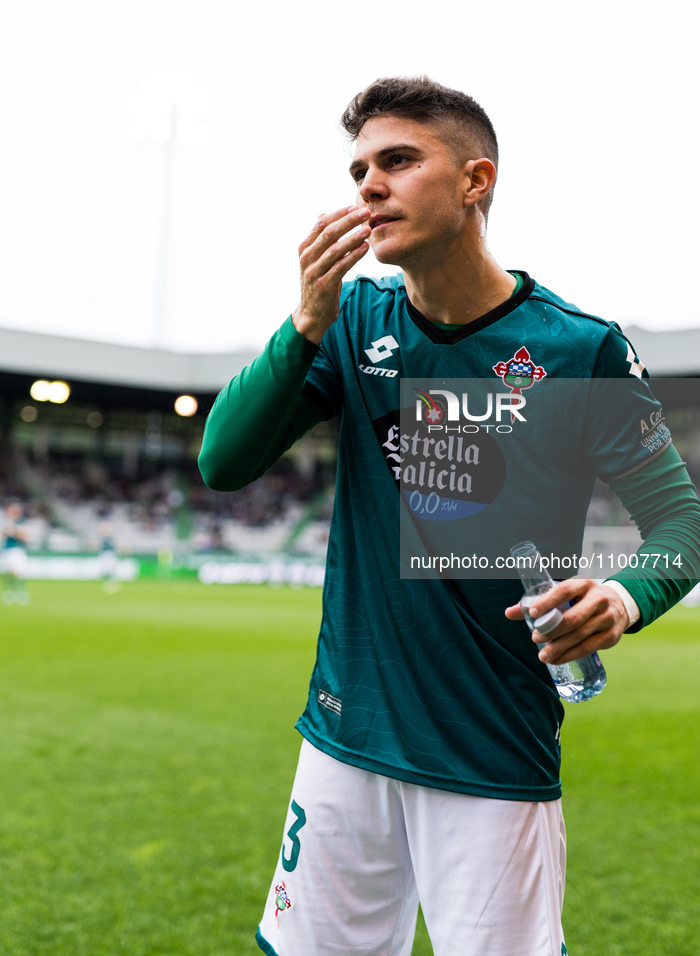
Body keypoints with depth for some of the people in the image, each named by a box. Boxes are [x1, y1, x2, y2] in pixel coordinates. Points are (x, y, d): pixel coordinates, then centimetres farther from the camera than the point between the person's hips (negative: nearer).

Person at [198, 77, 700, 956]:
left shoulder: (581, 349, -10)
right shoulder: (357, 320, 1)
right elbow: (223, 464, -5)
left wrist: (625, 596, -24)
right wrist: (308, 325, -20)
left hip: (497, 758, -3)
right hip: (347, 736, 4)